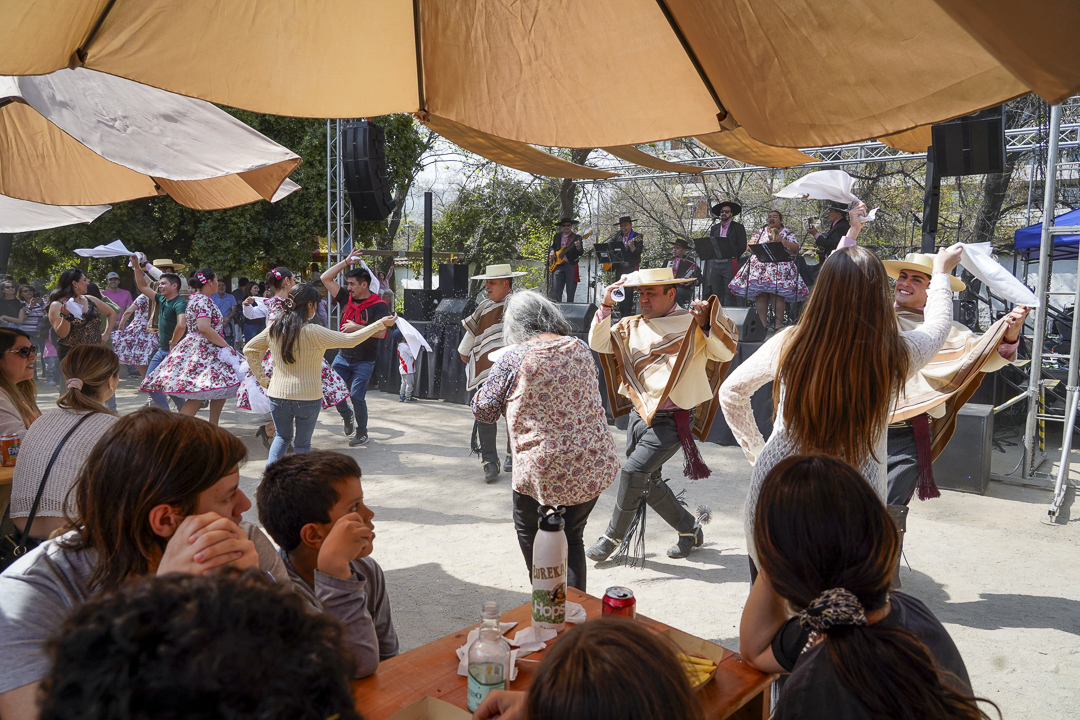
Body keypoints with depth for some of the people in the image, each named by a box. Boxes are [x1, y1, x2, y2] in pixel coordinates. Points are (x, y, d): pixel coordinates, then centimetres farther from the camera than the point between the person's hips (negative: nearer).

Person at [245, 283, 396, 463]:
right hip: (307, 396, -4)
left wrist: (262, 378, 13)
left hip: (278, 394, 5)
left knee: (282, 437, 23)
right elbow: (350, 340, -11)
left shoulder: (274, 329, -1)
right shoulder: (314, 333, -17)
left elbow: (249, 349, 10)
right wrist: (381, 324, -3)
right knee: (302, 443, 11)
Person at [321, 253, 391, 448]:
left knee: (356, 397, -6)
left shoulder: (378, 305, -11)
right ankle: (346, 415, 27)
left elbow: (381, 333, -19)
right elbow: (326, 278, 3)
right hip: (343, 356, 6)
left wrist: (357, 328, -18)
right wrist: (346, 262, -2)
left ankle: (362, 433, 13)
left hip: (364, 361, -6)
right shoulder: (346, 298, 5)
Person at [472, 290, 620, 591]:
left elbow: (483, 411, -3)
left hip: (545, 470, -4)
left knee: (529, 532, 20)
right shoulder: (581, 349, 4)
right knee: (572, 538, 20)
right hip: (595, 465, 5)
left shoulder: (513, 358, -11)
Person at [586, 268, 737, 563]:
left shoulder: (692, 325, -5)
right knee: (648, 481, 13)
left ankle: (614, 535, 6)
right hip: (639, 414, 7)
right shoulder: (632, 326, 9)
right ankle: (690, 530, 33)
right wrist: (606, 307, -8)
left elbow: (725, 353, -13)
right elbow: (598, 343, 2)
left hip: (673, 419, -7)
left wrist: (706, 324, -25)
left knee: (634, 470, -14)